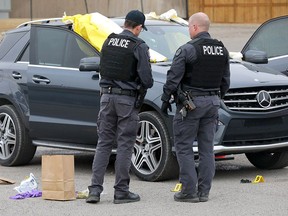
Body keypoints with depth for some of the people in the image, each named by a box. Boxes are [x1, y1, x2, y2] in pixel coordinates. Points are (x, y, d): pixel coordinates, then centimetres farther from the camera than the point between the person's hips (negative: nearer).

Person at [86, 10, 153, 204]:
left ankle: (95, 190, 2)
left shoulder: (108, 42, 7)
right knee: (125, 145, 2)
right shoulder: (139, 46, -11)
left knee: (103, 143, 8)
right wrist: (146, 84, 8)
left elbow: (102, 69, 13)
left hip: (107, 95, 5)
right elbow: (146, 79, -14)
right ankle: (121, 191, 5)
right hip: (128, 99, -5)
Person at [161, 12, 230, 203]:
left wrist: (166, 99, -2)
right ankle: (204, 191, 10)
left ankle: (189, 192, -4)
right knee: (207, 148, 9)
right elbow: (226, 81, 13)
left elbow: (173, 78, -13)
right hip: (212, 103, 6)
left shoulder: (187, 50, -13)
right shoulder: (222, 50, 8)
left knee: (184, 147, 0)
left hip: (190, 103, -6)